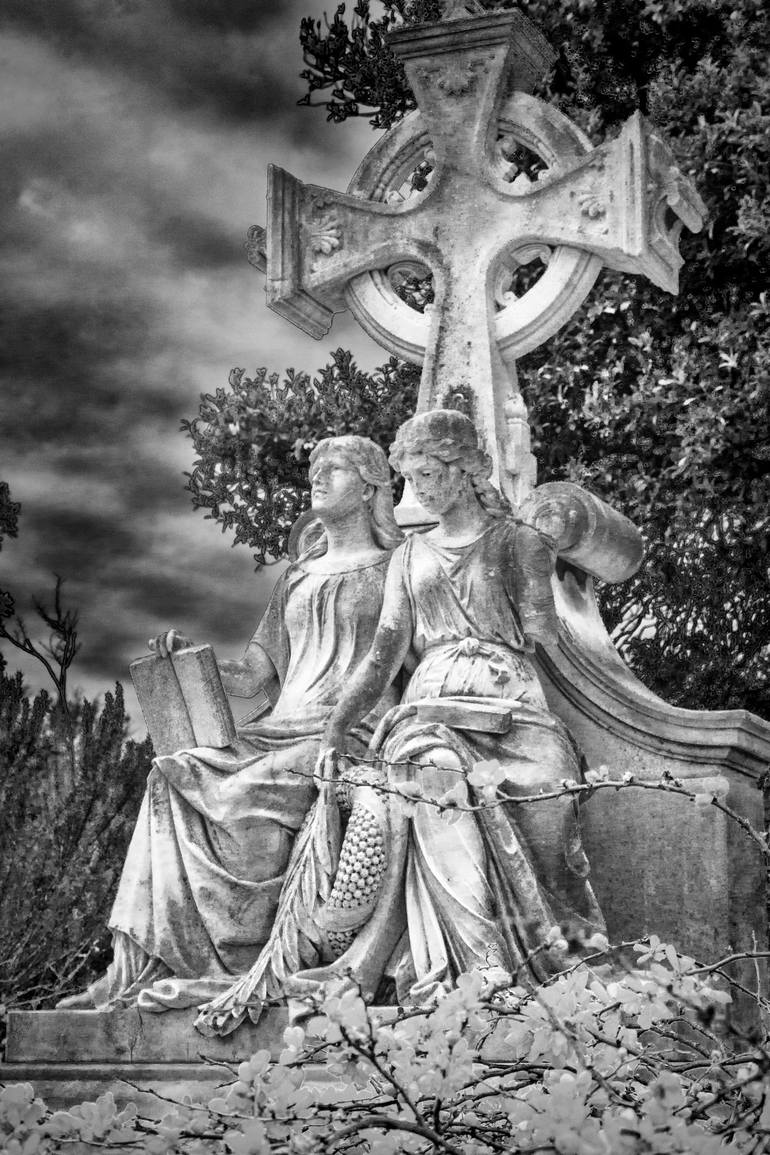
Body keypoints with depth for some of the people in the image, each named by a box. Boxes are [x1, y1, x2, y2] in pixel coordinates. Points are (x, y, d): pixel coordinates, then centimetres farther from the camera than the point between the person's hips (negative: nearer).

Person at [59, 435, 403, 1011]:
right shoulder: (298, 577, 25)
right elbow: (249, 677, 21)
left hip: (357, 731, -5)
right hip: (284, 726, 5)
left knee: (244, 797, -32)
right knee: (174, 779, -21)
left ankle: (241, 969, -26)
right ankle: (145, 964, -27)